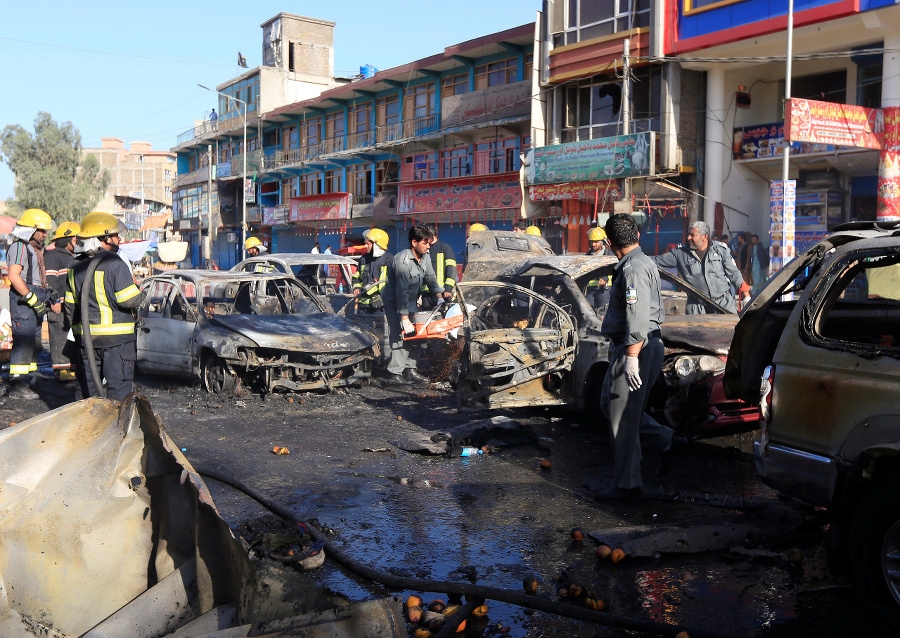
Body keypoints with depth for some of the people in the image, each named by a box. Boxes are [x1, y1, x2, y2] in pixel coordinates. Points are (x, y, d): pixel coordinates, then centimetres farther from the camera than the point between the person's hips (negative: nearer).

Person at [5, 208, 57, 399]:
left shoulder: (36, 248, 21)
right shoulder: (19, 247, -9)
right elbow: (14, 276, -20)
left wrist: (50, 300, 18)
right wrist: (33, 299, -22)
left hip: (35, 299, 10)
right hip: (23, 299, -10)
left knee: (33, 341, 11)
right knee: (24, 341, -10)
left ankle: (26, 381, 18)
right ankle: (17, 385, -7)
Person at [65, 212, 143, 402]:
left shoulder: (76, 267, 9)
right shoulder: (115, 264, -14)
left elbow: (70, 305, 13)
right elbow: (130, 300, -19)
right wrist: (137, 299, 3)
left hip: (84, 336, 7)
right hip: (117, 336, -7)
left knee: (86, 386, 14)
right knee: (119, 386, -1)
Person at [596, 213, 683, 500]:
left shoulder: (633, 269, -17)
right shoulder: (645, 262, 16)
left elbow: (638, 318, -25)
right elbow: (657, 310, 23)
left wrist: (632, 358, -26)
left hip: (634, 348, -11)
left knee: (623, 417, -3)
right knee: (609, 404, 18)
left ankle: (627, 485, 6)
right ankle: (667, 440, 18)